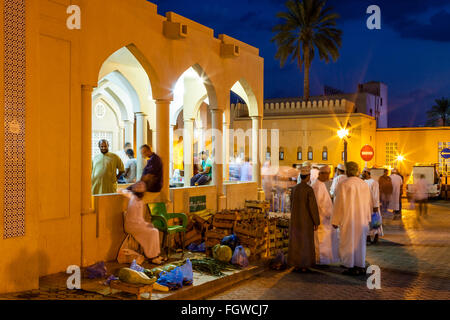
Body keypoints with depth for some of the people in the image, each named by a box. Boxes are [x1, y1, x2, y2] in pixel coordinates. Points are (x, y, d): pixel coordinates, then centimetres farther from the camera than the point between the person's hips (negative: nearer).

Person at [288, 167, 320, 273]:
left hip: (295, 218, 5)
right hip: (306, 219, -5)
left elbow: (292, 205, 9)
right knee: (306, 243, 4)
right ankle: (304, 266, 7)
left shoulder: (294, 188, 2)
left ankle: (296, 265, 14)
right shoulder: (309, 189, -17)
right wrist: (316, 222, -9)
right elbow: (313, 207, -17)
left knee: (296, 242, 11)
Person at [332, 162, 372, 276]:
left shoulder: (343, 184, -13)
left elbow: (338, 204, -11)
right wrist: (367, 218, 20)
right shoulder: (364, 184, 2)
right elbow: (369, 203, 9)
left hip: (348, 219, -5)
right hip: (362, 219, 5)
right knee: (360, 242, 14)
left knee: (348, 243, 4)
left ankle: (352, 268, 6)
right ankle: (361, 266, 18)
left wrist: (335, 221, -4)